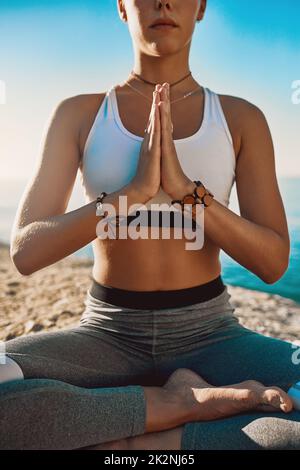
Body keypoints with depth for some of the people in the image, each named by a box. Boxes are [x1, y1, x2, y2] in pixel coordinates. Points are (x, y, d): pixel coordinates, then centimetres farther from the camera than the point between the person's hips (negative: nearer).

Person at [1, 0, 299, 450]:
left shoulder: (241, 118, 0)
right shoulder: (78, 114, 0)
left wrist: (187, 189, -20)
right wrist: (134, 190, -23)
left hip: (209, 334, 1)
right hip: (109, 335, 1)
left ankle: (132, 442, -15)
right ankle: (183, 402, -15)